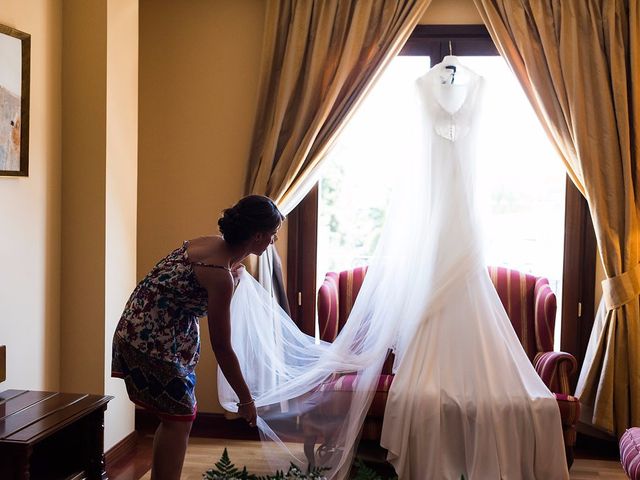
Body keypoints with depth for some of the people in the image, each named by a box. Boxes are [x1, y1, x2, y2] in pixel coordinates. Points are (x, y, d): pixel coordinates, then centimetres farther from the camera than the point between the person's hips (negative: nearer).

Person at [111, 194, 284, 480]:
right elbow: (221, 348, -19)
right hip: (152, 339, -9)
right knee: (180, 417, -1)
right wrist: (245, 400, -10)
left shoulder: (214, 243, -1)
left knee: (175, 415, 15)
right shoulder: (220, 276, -25)